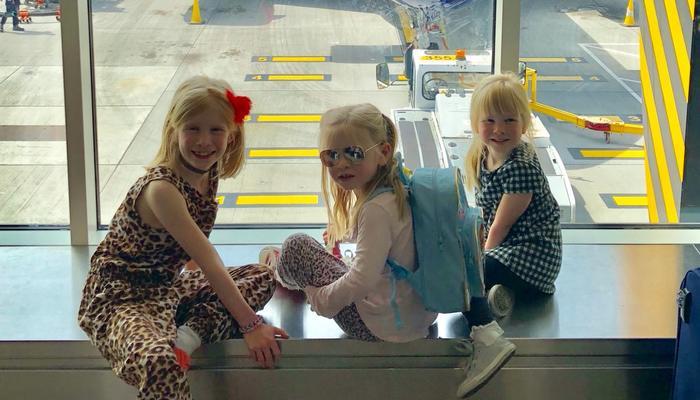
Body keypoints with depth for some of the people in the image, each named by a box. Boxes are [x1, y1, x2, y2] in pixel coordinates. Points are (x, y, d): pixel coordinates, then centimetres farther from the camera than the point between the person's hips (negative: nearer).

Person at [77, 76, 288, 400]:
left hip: (169, 285, 10)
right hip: (121, 297, -10)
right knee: (159, 364, -41)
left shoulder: (210, 173, 1)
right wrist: (250, 325, -22)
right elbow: (208, 262, -24)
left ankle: (191, 332, -10)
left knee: (262, 277, 11)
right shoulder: (161, 189, -24)